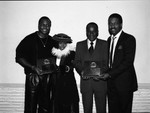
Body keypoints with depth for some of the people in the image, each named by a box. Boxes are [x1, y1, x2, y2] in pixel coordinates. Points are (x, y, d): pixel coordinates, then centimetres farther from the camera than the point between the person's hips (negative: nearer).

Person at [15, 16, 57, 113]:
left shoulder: (53, 41, 10)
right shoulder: (29, 40, -3)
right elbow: (19, 57, -6)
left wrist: (53, 65, 2)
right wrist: (33, 67, -16)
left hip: (49, 78, 4)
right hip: (33, 77, -4)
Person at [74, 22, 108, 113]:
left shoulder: (104, 44, 7)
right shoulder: (80, 45, 12)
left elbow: (107, 62, 1)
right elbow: (77, 62, 7)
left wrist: (101, 73, -17)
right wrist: (82, 71, -13)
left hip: (100, 81, -1)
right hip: (85, 81, 1)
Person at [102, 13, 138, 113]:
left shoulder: (129, 39, -7)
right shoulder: (109, 39, 14)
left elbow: (128, 61, -16)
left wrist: (110, 74, -18)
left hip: (124, 82, -6)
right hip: (111, 81, 6)